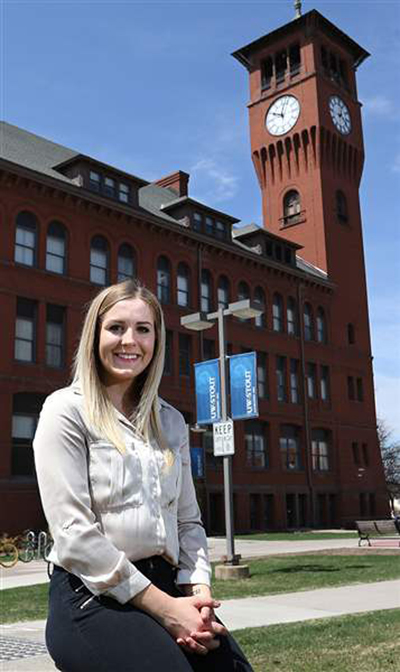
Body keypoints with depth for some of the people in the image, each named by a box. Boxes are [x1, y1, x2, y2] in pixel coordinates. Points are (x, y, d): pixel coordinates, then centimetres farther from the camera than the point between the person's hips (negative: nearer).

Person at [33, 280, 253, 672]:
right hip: (92, 597, -5)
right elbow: (73, 533, -12)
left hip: (167, 587, 5)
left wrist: (199, 592, -3)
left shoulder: (171, 422, 14)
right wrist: (164, 609, -13)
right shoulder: (67, 411, -3)